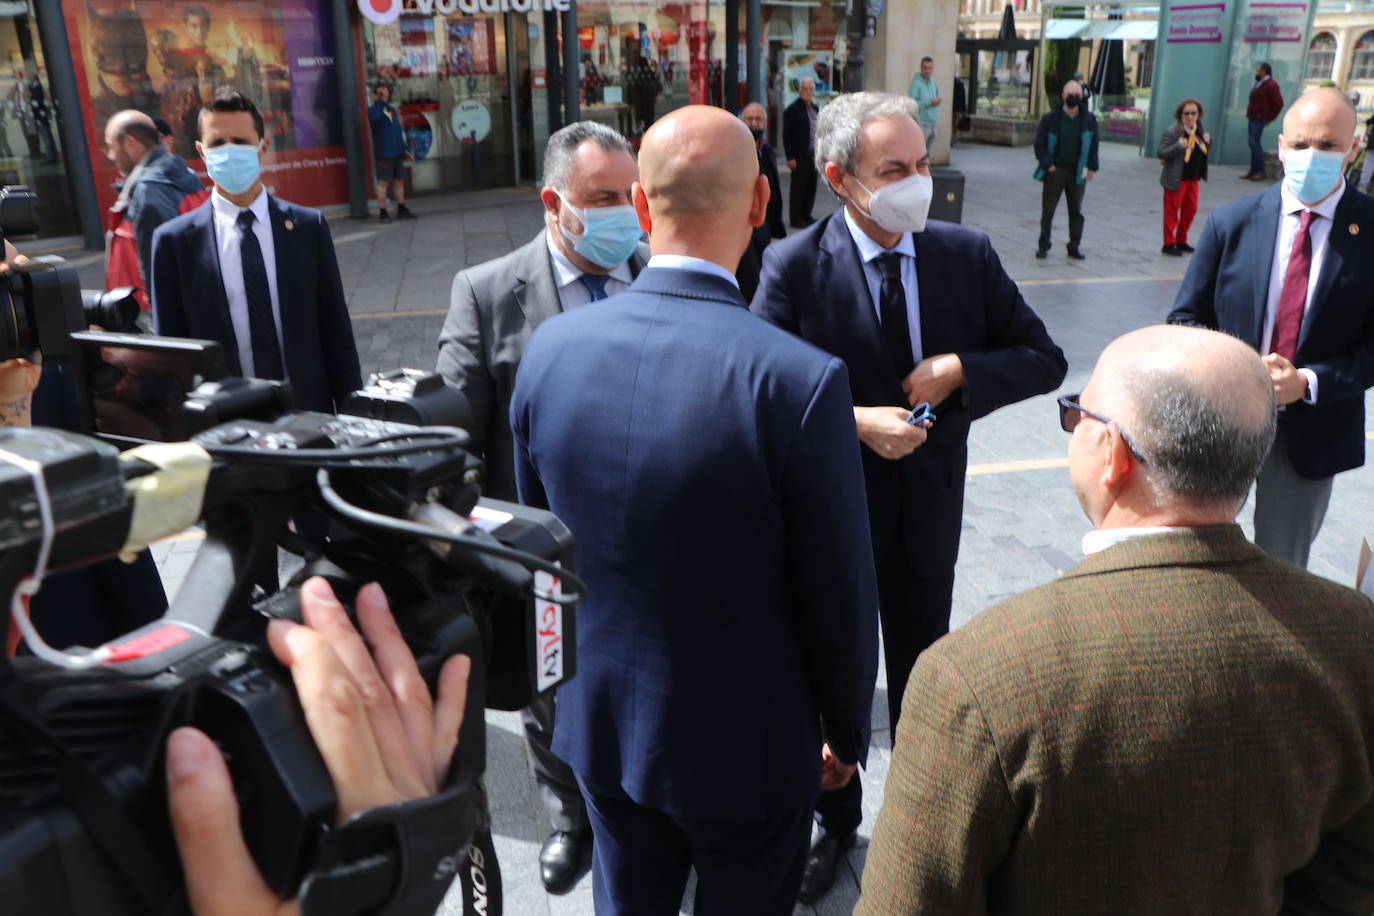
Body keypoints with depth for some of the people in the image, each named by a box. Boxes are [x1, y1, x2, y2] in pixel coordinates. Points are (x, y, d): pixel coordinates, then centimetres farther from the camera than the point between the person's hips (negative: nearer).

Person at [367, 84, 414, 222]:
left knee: (399, 181, 11)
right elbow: (375, 117, -28)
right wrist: (380, 102, -23)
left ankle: (402, 210, 20)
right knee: (383, 182, -6)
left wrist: (405, 148, 19)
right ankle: (383, 213, -3)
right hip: (383, 153, -7)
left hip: (397, 152, 7)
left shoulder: (392, 110, 19)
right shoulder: (372, 109, -3)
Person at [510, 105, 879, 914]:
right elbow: (839, 602, -16)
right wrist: (848, 731, 3)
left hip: (600, 725, 4)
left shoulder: (551, 349, -11)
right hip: (747, 745, -4)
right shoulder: (802, 380, -26)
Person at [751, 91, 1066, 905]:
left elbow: (1044, 359, -1)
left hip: (930, 511, 2)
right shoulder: (794, 266, -15)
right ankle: (836, 823, 42)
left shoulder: (967, 254, -6)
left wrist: (960, 369, -19)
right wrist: (854, 423, -27)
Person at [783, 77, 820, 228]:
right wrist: (790, 157, -15)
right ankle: (795, 218, 7)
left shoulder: (815, 109, 15)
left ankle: (806, 215, 19)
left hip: (814, 155, 6)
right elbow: (787, 135, -10)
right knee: (798, 188, -1)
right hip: (800, 157, -6)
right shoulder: (792, 110, -6)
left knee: (811, 187, 8)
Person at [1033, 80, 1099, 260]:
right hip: (1055, 171, -2)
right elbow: (1040, 144, -2)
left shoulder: (1089, 119, 3)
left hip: (1077, 172, 2)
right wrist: (1048, 164, -9)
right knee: (1048, 209, 1)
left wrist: (1092, 167, 3)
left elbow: (1093, 145, 10)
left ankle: (1074, 247, 15)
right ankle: (1043, 245, 11)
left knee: (1076, 211, 7)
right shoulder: (1050, 118, -4)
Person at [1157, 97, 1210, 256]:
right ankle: (1169, 244, 9)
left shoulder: (1199, 128, 7)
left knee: (1190, 210, 14)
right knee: (1172, 211, 0)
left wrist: (1208, 141, -2)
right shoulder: (1172, 131, -15)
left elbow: (1205, 150, 19)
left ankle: (1181, 241, 28)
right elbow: (1160, 153, -17)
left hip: (1193, 178, 8)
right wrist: (1178, 146, -29)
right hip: (1176, 179, -8)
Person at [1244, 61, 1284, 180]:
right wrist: (1249, 114, 12)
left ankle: (1260, 172, -8)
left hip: (1259, 119, -9)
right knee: (1253, 144, 10)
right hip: (1252, 118, 9)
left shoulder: (1271, 85, -13)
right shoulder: (1259, 83, 15)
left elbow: (1278, 103, -16)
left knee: (1255, 143, -12)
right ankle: (1253, 171, 14)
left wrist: (1269, 118, -11)